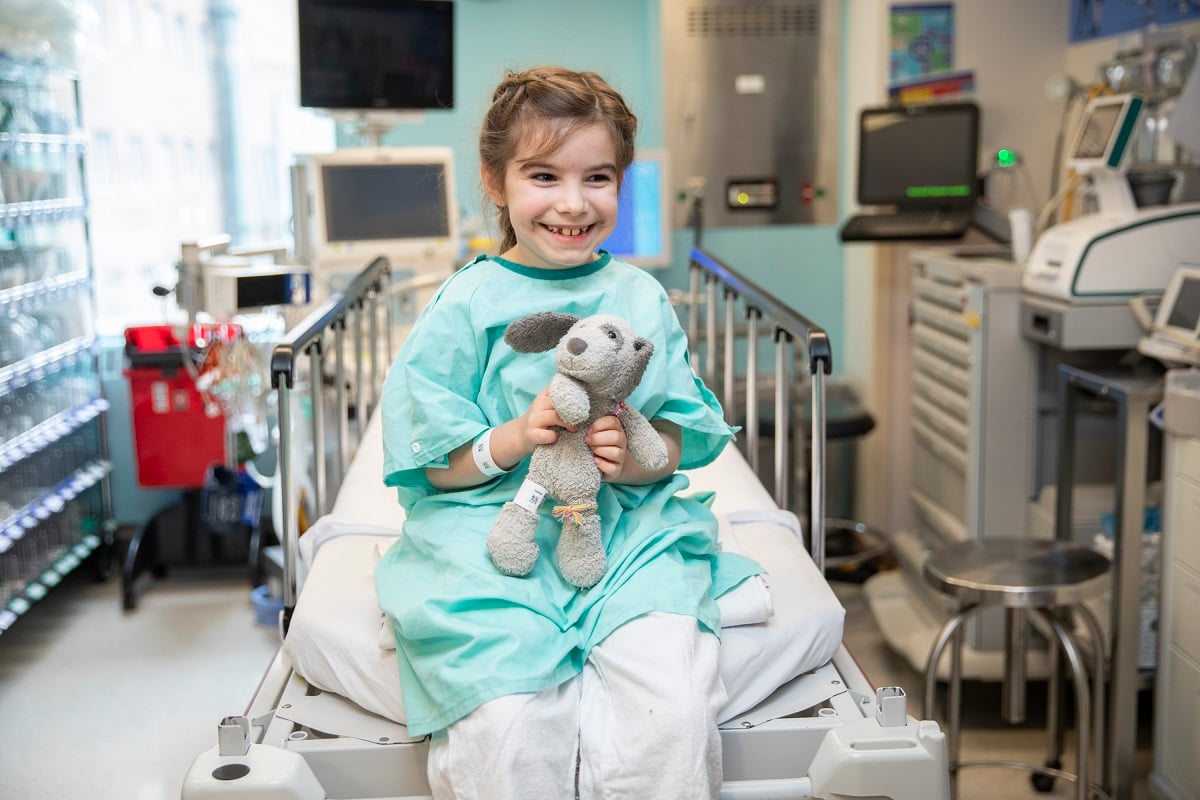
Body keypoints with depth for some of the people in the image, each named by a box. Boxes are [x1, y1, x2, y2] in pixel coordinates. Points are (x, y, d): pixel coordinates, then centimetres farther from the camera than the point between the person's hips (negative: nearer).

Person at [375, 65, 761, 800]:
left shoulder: (641, 298, 10)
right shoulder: (466, 306, 2)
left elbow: (687, 439, 10)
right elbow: (429, 461, 0)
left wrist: (638, 455, -12)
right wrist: (517, 439, -17)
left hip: (628, 527, 2)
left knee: (676, 711, -24)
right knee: (512, 727, -26)